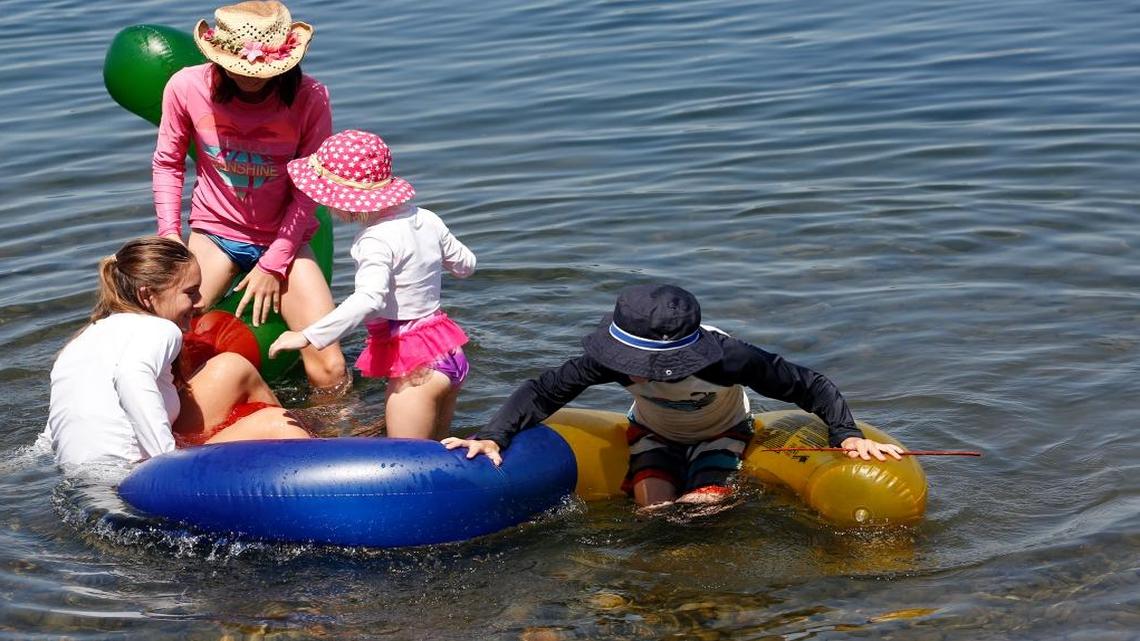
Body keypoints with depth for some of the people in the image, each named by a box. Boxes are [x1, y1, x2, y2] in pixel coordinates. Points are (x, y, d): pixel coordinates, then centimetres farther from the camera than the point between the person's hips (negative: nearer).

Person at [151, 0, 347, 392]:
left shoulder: (309, 98, -16)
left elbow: (308, 190, -10)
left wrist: (274, 265, -12)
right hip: (215, 232, 1)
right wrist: (170, 234, -8)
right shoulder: (187, 88, -13)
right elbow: (168, 164, 3)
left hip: (283, 239, -1)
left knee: (330, 372, -14)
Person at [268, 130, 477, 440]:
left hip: (416, 365, -9)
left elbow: (369, 299, -35)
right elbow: (466, 264, 19)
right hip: (450, 352, 9)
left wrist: (309, 336, -37)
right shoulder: (427, 219, 5)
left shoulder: (377, 240, -20)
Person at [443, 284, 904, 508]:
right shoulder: (617, 361, -37)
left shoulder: (729, 359, -43)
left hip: (720, 435, -1)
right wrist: (494, 437, -41)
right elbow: (545, 390, -29)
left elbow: (810, 386, -30)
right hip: (654, 434, 2)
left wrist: (847, 435, -39)